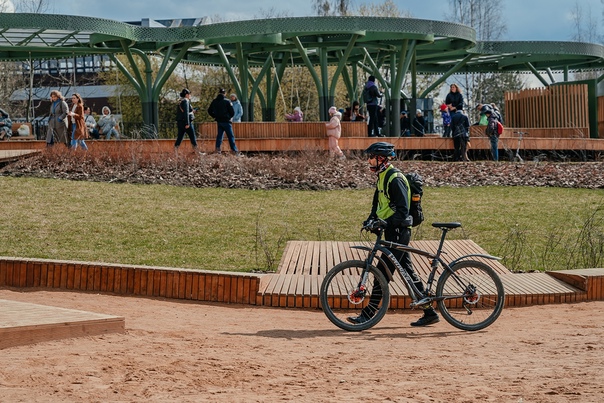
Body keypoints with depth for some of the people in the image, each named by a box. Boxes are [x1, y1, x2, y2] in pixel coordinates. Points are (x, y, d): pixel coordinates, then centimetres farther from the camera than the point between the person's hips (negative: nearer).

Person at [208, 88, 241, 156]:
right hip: (226, 121, -5)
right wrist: (230, 117, 10)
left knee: (219, 135, 14)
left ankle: (217, 149, 5)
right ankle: (235, 151, -3)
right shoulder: (227, 101, -11)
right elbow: (232, 112, -10)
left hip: (219, 121, 5)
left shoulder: (214, 101, 4)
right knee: (231, 136, -2)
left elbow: (209, 111, 10)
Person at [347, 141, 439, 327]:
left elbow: (402, 210, -21)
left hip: (398, 231, -10)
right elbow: (377, 204, 23)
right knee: (408, 272, 11)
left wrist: (387, 223, -31)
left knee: (383, 272, -8)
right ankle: (429, 312, 15)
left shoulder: (395, 179, -16)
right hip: (392, 231, 10)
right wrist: (371, 219, 6)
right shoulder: (381, 178, 14)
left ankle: (367, 315, -5)